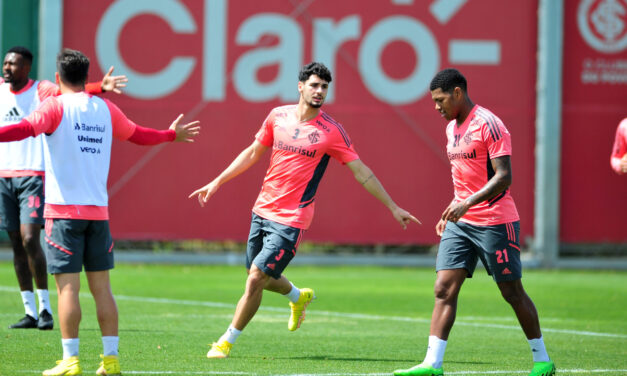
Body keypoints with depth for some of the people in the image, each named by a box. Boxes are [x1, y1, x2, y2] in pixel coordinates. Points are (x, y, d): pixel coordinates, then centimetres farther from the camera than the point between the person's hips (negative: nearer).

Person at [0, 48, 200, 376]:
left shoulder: (57, 106, -3)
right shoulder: (105, 109, 12)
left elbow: (27, 128, -22)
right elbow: (139, 135, 27)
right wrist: (172, 134, 45)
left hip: (63, 210, -4)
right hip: (98, 211, 4)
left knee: (68, 286, -5)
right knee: (101, 286, 8)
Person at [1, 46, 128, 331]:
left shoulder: (41, 90, -3)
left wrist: (101, 86, -35)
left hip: (33, 175, -5)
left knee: (29, 239, -15)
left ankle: (45, 307, -4)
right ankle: (30, 312, 10)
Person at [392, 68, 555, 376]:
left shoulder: (488, 124, -13)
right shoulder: (452, 128, 14)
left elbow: (504, 177, -20)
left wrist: (468, 203, -28)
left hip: (495, 222, -8)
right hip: (460, 223, 8)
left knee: (512, 292, 2)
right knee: (444, 289, -5)